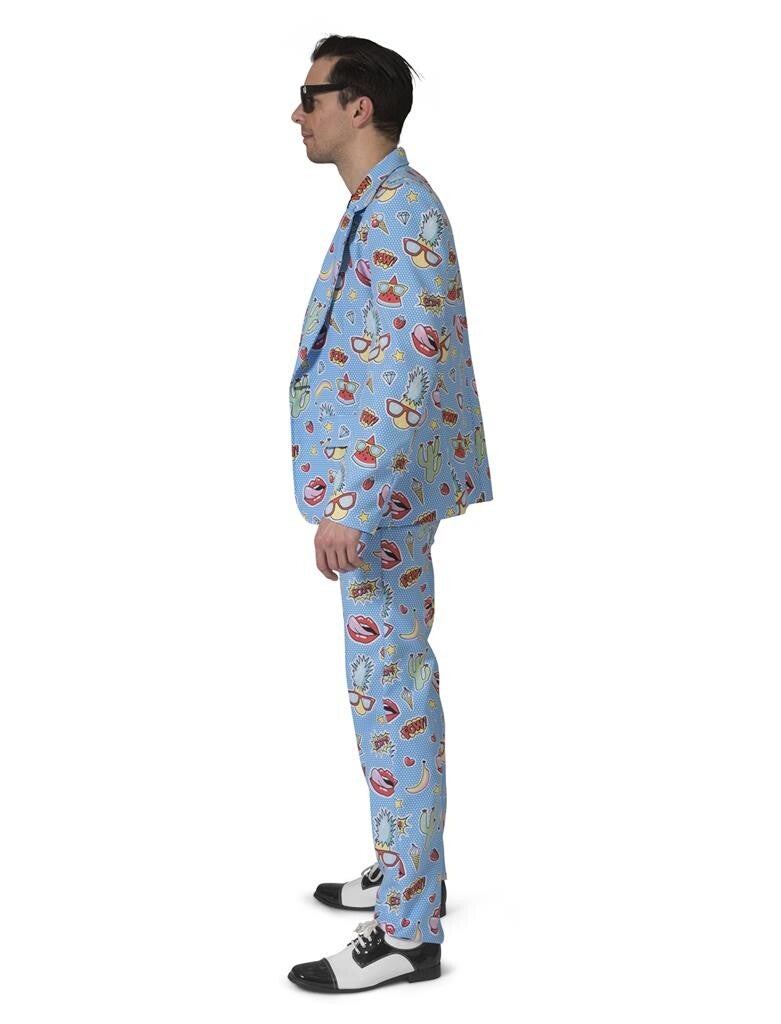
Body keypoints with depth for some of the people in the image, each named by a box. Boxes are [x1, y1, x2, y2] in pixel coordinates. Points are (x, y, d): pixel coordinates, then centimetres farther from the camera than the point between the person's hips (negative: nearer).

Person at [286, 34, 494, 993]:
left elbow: (411, 370, -25)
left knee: (390, 691, -5)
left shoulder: (400, 212, -18)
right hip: (382, 488, 11)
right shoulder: (380, 207, 15)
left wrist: (351, 504, -27)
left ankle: (407, 931, 4)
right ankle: (408, 869, 31)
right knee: (392, 681, 17)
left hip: (381, 492, -11)